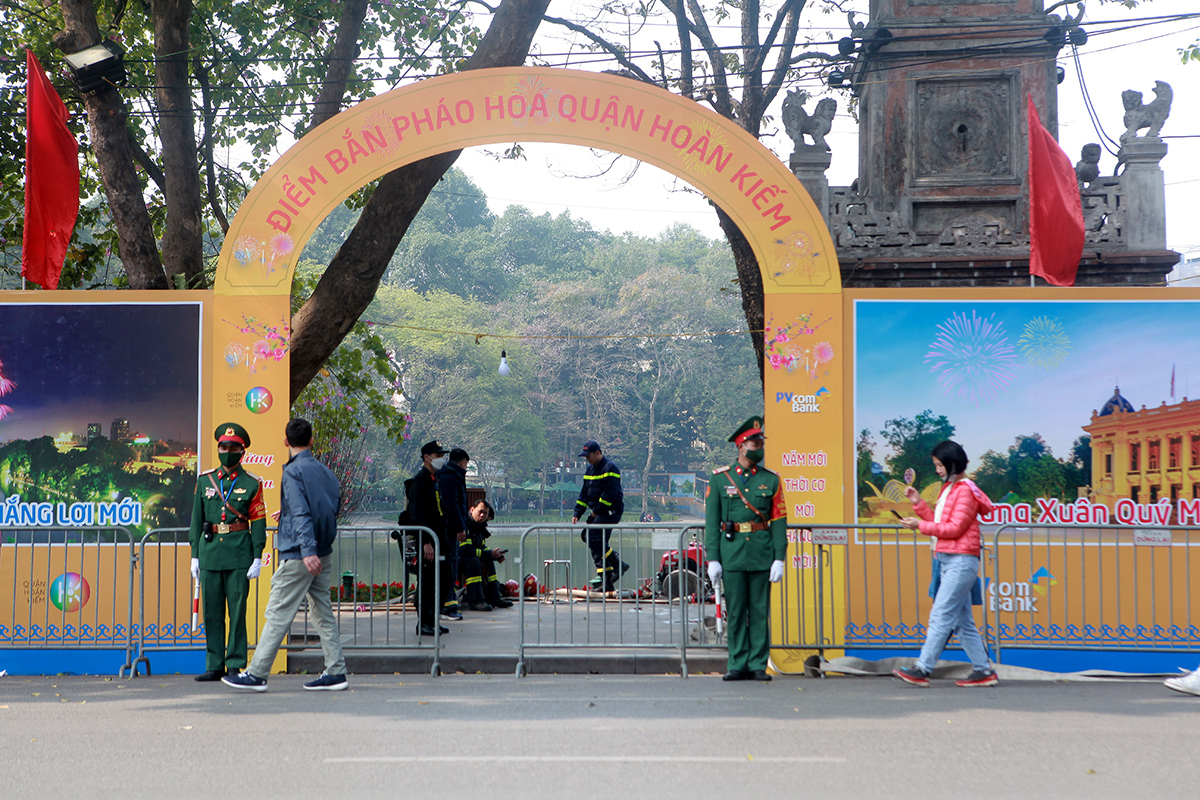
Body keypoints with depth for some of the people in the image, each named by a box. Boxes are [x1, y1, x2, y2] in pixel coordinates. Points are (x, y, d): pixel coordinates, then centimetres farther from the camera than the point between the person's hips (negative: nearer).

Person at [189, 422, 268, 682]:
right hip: (210, 554, 3)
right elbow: (197, 519, 12)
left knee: (237, 611, -2)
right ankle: (215, 666, 13)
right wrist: (195, 555, 8)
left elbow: (258, 522, 0)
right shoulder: (205, 481, 11)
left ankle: (236, 666, 4)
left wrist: (258, 558, -6)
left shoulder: (252, 484, 2)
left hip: (239, 555, -3)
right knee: (212, 612, 6)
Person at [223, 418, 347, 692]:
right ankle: (335, 672, 10)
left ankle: (257, 674, 1)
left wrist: (307, 551, -28)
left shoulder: (293, 472, -11)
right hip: (323, 555, 8)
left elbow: (302, 514, -21)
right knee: (323, 612, 10)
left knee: (278, 614, -3)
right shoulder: (324, 471, 11)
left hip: (298, 556, -8)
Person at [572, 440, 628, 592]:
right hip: (598, 513, 9)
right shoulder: (591, 469, 17)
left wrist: (596, 511, -14)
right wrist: (577, 514, 10)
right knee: (599, 543, 4)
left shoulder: (610, 469, -11)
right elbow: (584, 494, 18)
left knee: (593, 538, -19)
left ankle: (618, 565, -9)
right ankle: (607, 583, 5)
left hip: (610, 511, -9)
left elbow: (610, 494, -19)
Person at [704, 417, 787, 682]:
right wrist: (712, 558, -4)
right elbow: (711, 521, 2)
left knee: (760, 611, 3)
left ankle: (758, 665, 10)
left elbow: (779, 521, 3)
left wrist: (779, 559, -5)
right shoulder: (719, 479, 4)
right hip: (732, 554, 0)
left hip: (762, 554, 1)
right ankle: (738, 665, 12)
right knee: (735, 612, 3)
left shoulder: (771, 480, 6)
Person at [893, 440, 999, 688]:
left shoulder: (965, 490, -10)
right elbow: (938, 523, 17)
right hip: (947, 561, 10)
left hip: (961, 561, -10)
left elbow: (954, 528, -16)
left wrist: (920, 526, -14)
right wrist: (918, 503, 8)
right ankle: (984, 670, 13)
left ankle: (922, 669, -13)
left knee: (940, 616, -11)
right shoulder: (948, 489, 19)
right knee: (962, 621, 9)